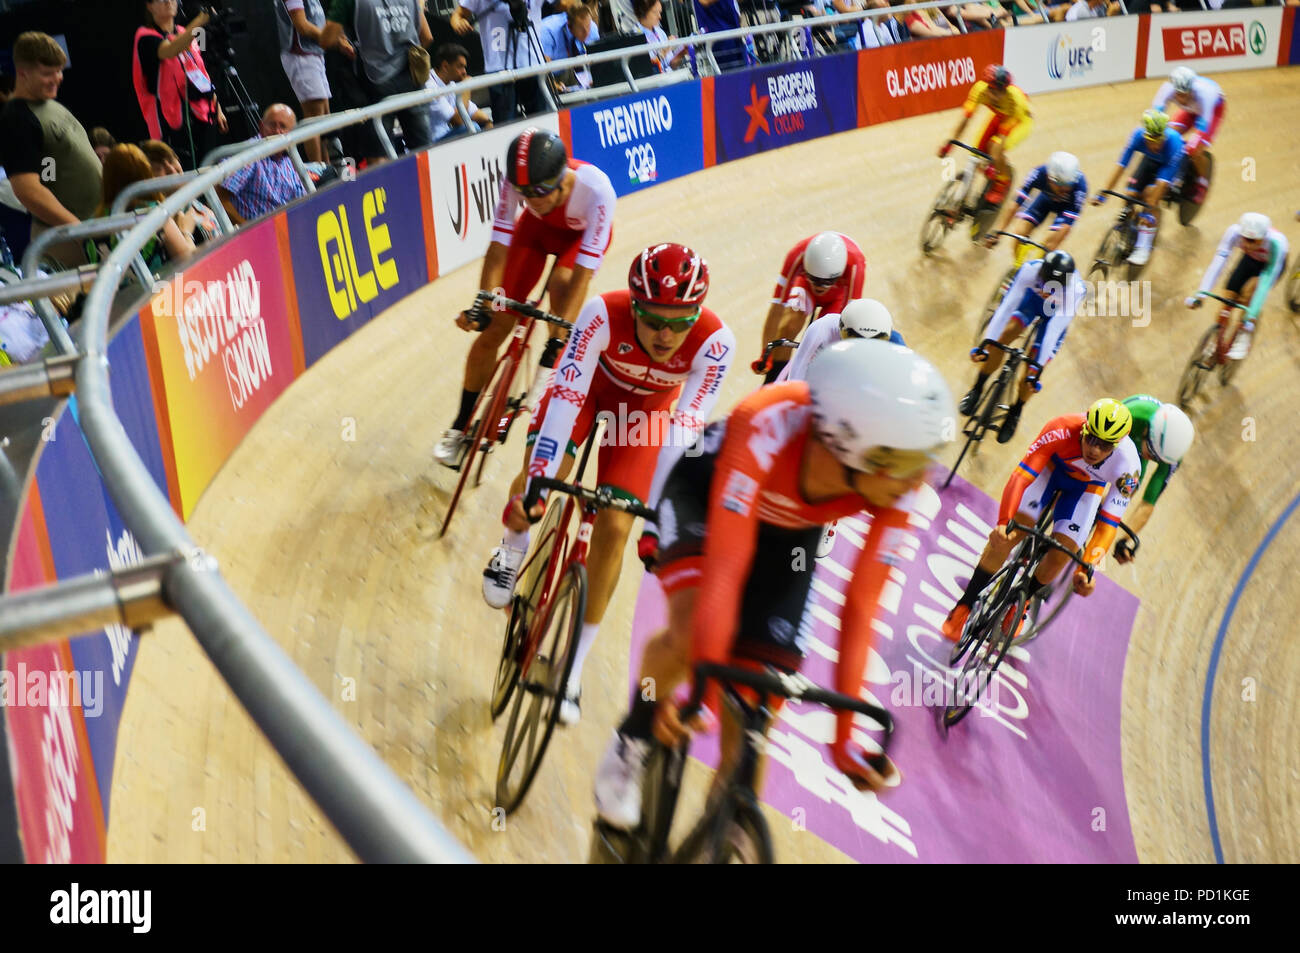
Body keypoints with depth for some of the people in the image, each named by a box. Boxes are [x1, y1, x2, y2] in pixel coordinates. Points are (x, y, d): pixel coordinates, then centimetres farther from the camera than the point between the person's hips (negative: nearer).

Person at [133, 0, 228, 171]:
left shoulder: (186, 34, 18)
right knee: (187, 172, -13)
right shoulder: (146, 36, -4)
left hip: (205, 113, 6)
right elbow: (170, 51, -27)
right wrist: (199, 21, -37)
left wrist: (217, 109, 19)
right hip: (176, 116, -6)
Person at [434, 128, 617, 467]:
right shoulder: (515, 182, -35)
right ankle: (462, 425, 10)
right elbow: (499, 242, -28)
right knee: (493, 327, -5)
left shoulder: (596, 189, -42)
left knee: (562, 284, -36)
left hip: (583, 233, -2)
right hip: (537, 228, 2)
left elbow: (583, 271, -42)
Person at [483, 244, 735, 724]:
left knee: (613, 528, -9)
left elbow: (685, 428, -36)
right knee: (534, 486, -19)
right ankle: (512, 549, 21)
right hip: (589, 385, 0)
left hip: (645, 407, 0)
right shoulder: (603, 314, -39)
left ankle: (574, 664, 6)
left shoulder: (714, 342, -37)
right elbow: (568, 394, -39)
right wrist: (538, 478, -46)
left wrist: (660, 516, -39)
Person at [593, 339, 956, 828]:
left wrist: (844, 733, -24)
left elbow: (860, 607, -25)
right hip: (704, 488, -3)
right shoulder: (768, 427, -43)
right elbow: (726, 567, -45)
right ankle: (633, 738, -1)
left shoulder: (899, 483, -31)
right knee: (692, 629, -31)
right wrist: (702, 686, -47)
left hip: (790, 531, 3)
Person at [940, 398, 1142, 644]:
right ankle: (963, 608, -6)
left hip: (1087, 487, 1)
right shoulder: (1062, 430, -40)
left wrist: (1088, 568, -39)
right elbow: (1022, 474, -41)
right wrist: (1003, 522, -52)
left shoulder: (1127, 466, -34)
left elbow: (1108, 521, -29)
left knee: (1060, 556, -13)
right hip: (1052, 465, -1)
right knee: (1007, 535, -18)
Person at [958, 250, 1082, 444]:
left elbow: (1054, 332, -41)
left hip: (1059, 312, -2)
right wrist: (985, 343, -39)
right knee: (1003, 335, -21)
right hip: (1033, 299, 2)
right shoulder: (1030, 270, -38)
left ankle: (1014, 414, 12)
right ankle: (977, 390, -3)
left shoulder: (1075, 290, -41)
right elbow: (1007, 305, -36)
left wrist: (1038, 368, -41)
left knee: (1033, 367, -11)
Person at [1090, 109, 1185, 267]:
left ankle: (1144, 247, -17)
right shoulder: (1139, 135, -34)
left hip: (1170, 162, -4)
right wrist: (1103, 192, -36)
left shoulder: (1173, 142, -40)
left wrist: (1150, 211, -43)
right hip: (1151, 160, 4)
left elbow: (1163, 181, -40)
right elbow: (1121, 164, -31)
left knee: (1150, 194, -24)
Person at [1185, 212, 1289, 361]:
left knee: (1249, 290, -30)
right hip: (1250, 260, 3)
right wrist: (1201, 293, -49)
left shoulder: (1277, 242, -40)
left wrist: (1252, 314, -47)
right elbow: (1218, 262, -39)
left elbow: (1267, 281, -42)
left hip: (1271, 265, -3)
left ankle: (1244, 339, -16)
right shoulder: (1235, 231, -35)